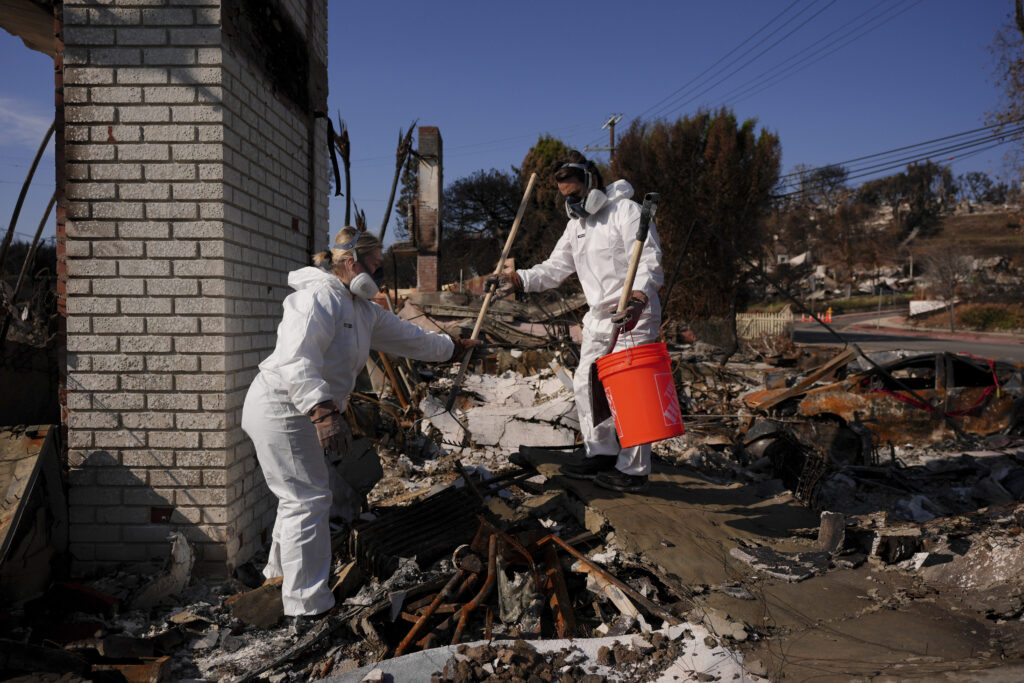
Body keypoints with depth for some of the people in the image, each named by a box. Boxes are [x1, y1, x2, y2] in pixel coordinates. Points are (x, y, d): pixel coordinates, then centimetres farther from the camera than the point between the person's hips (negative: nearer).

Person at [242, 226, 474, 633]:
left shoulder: (361, 309, 14)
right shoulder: (319, 298, -19)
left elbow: (404, 337, 26)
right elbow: (298, 362, -30)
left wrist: (449, 349, 35)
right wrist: (323, 412, -39)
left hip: (302, 413, 10)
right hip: (281, 410, -10)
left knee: (301, 496, 21)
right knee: (308, 500, -10)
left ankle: (281, 575, 41)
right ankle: (308, 611, -4)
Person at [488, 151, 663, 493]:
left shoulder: (627, 211, -11)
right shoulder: (576, 224, 16)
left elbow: (650, 262, -21)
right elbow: (554, 269, 13)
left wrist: (638, 296, -39)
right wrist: (516, 280, -1)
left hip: (635, 316, -9)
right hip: (598, 318, 9)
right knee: (585, 385, 12)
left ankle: (633, 470, 2)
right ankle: (602, 453, 26)